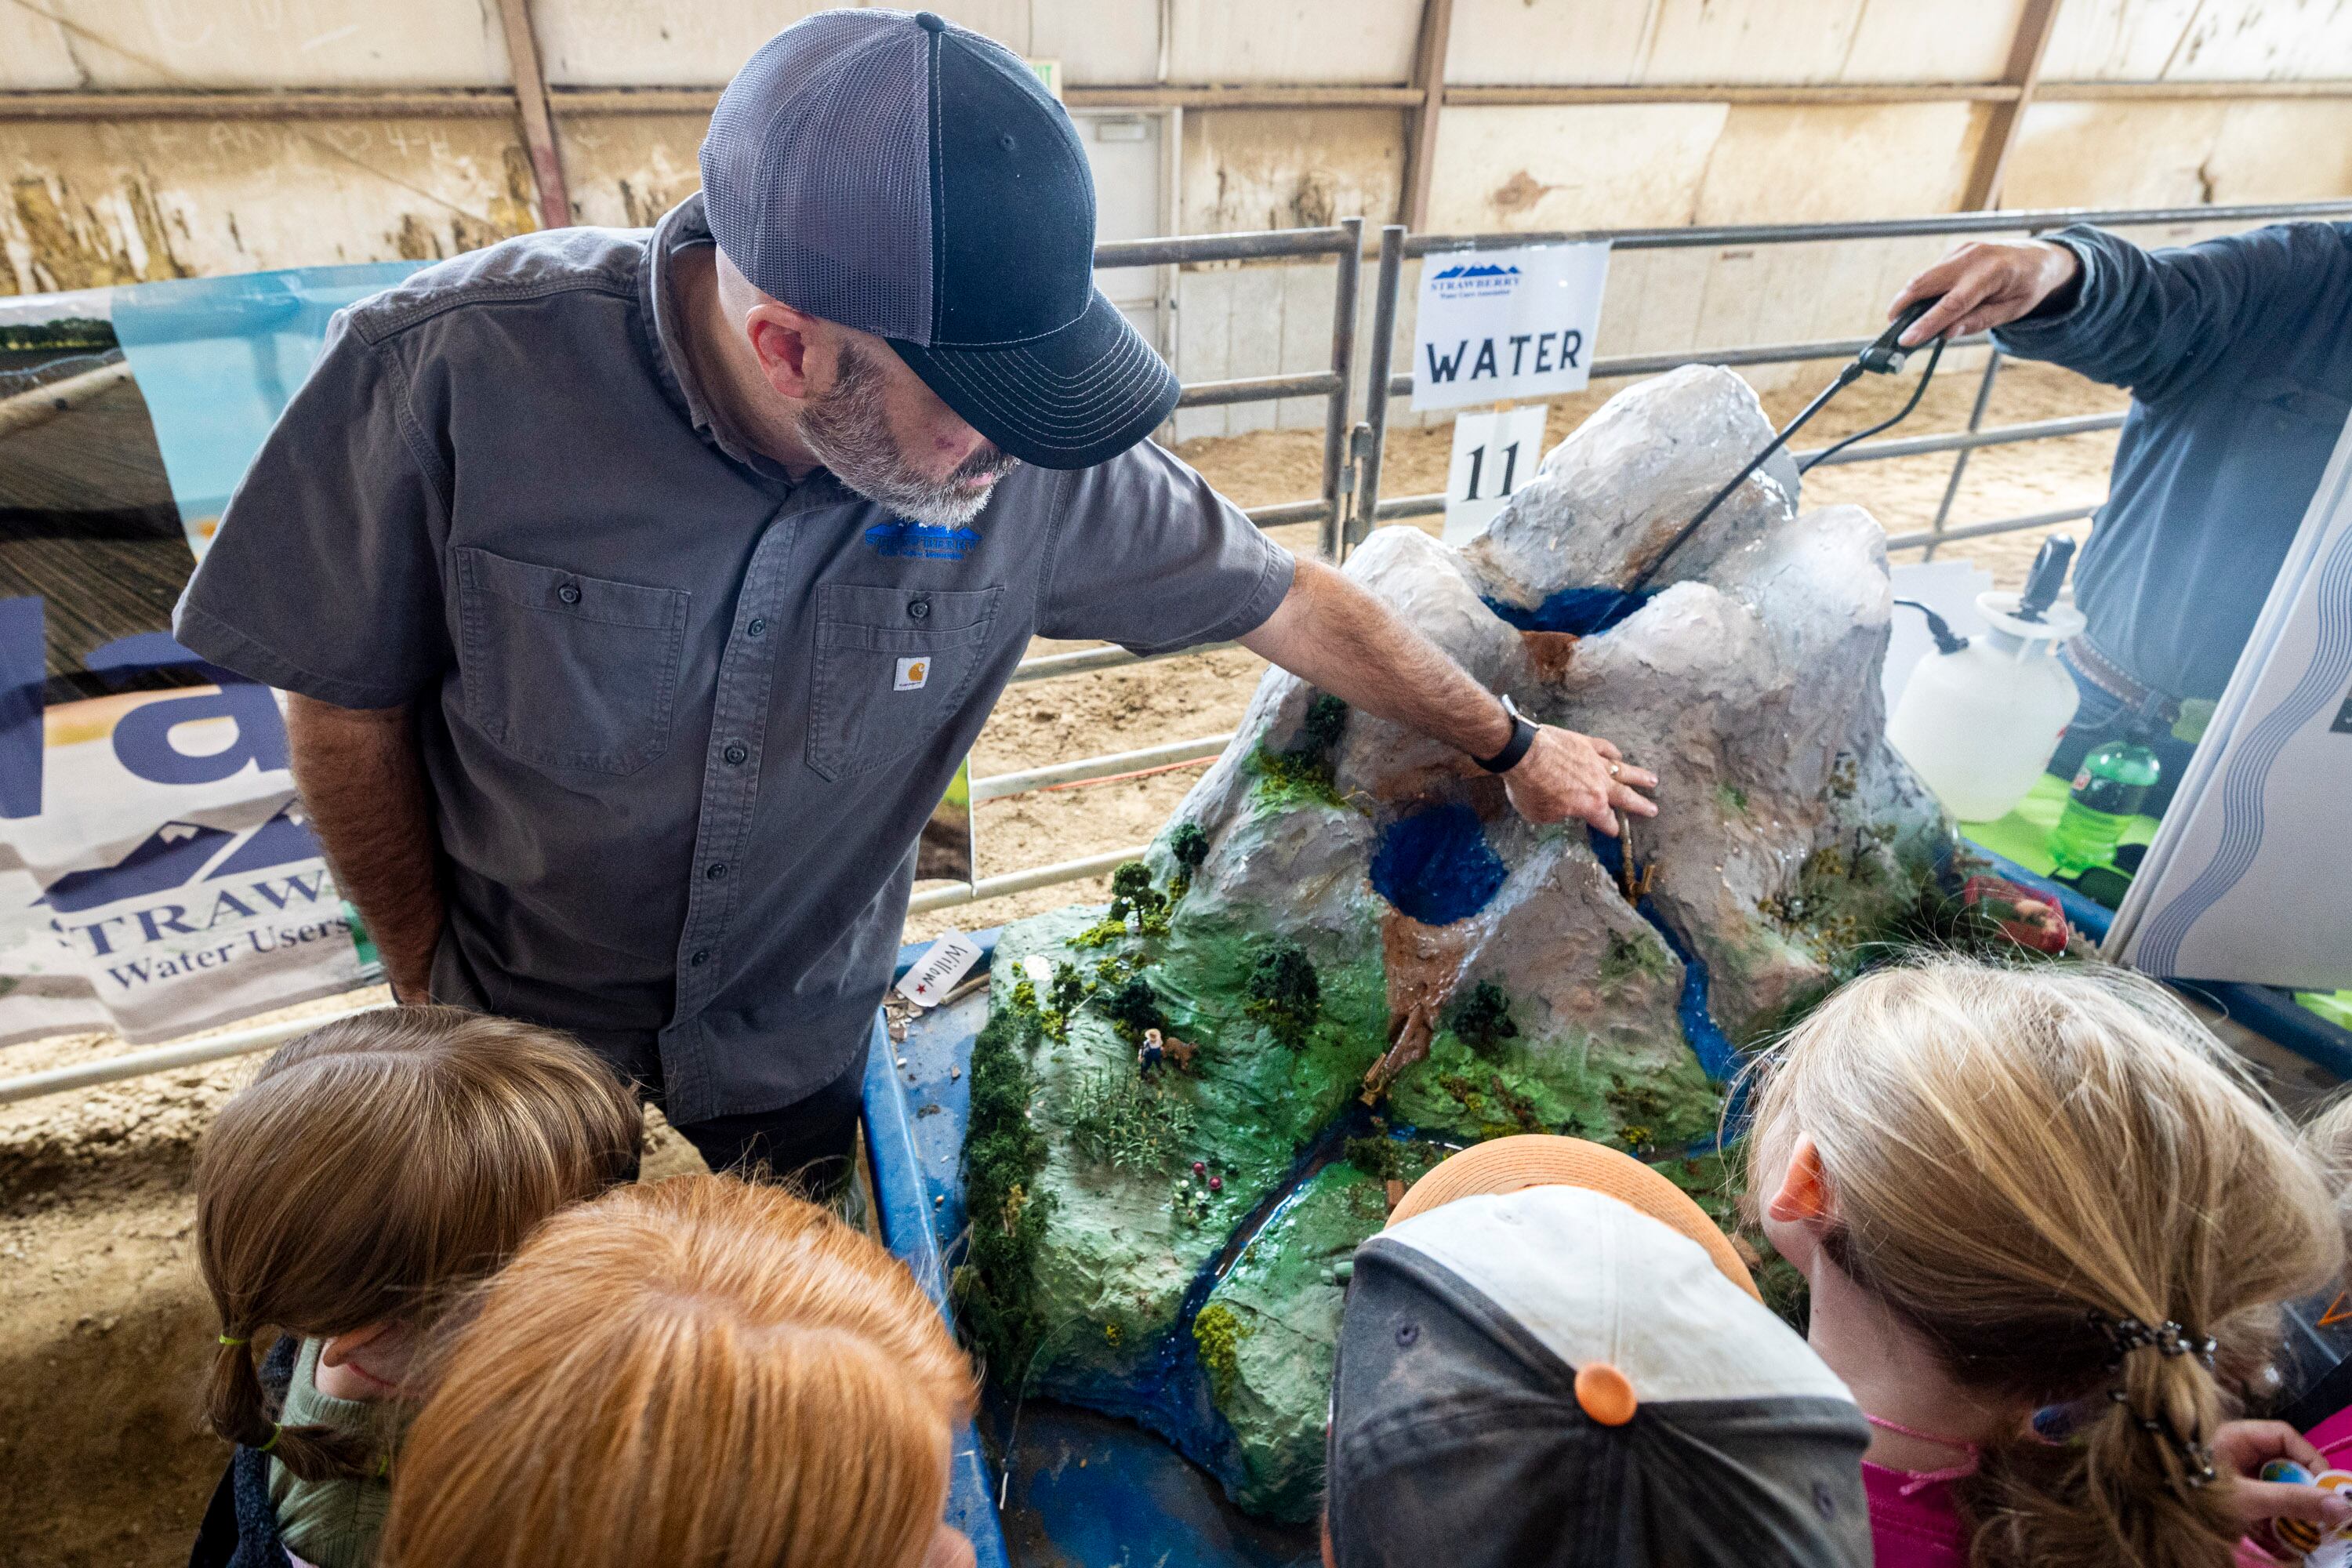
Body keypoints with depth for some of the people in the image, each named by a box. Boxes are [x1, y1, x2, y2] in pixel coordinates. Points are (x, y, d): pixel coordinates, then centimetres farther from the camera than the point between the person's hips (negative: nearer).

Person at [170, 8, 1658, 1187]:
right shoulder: (449, 374, -30)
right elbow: (350, 705, -14)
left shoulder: (1034, 462, -25)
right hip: (522, 1066, 0)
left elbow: (1293, 603, -11)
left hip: (805, 1075, 1)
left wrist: (1517, 746, 1)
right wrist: (429, 990, -3)